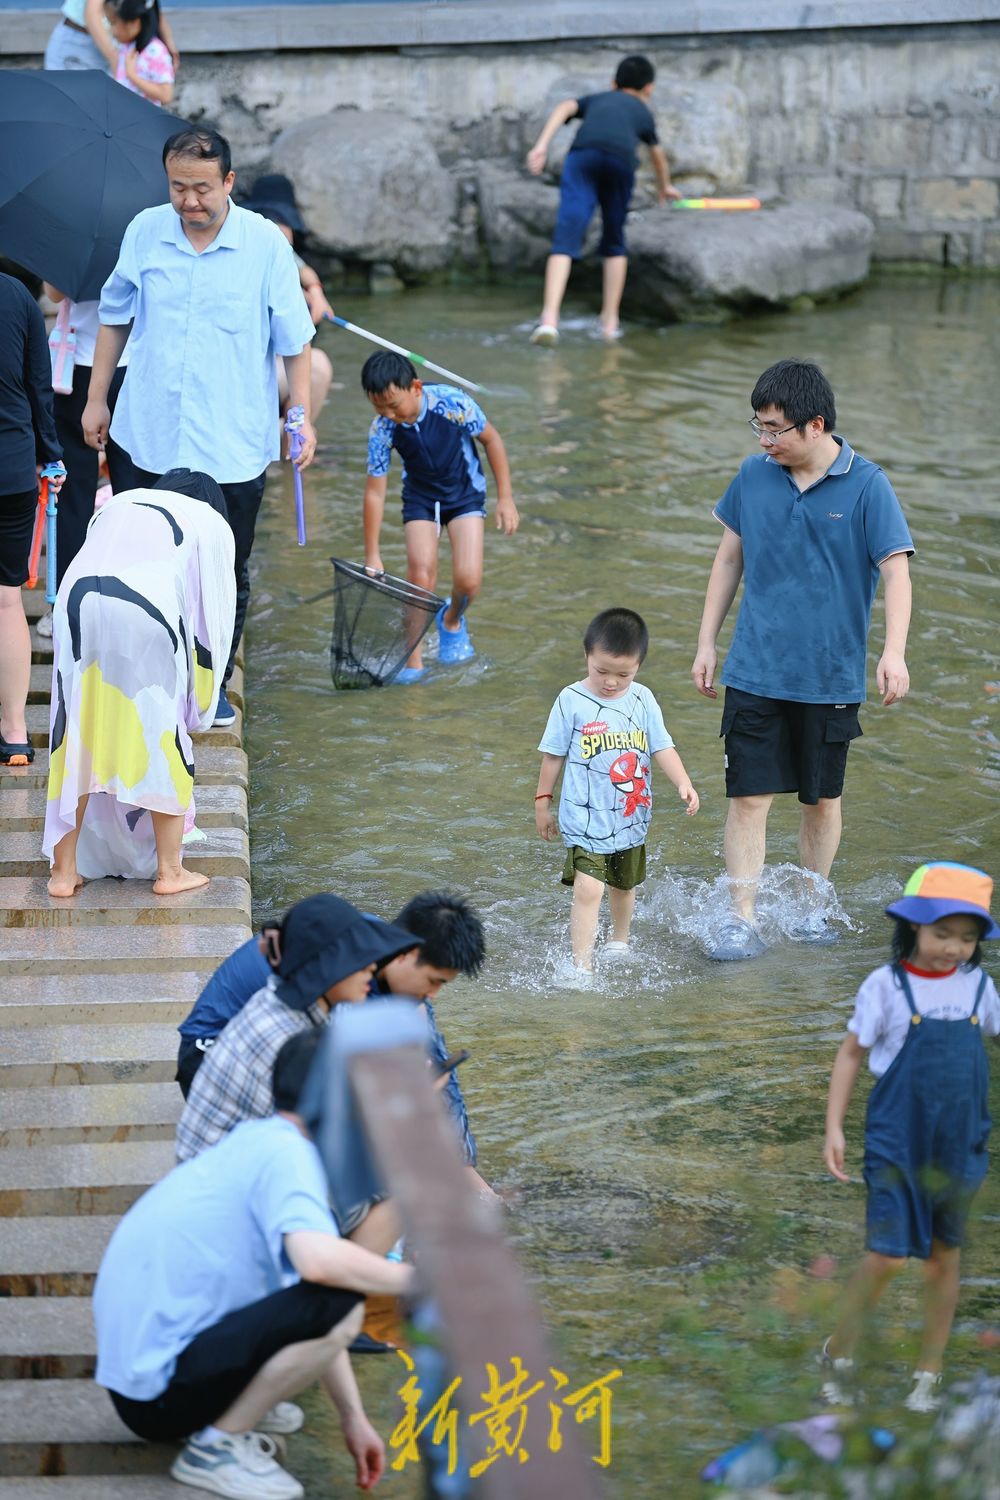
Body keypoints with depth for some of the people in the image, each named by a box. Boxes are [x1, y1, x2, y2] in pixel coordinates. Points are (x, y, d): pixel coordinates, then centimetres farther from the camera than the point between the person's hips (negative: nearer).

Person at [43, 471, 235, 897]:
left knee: (77, 738, 12)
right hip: (149, 612, -3)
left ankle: (65, 871, 16)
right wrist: (198, 709, 32)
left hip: (77, 599, 3)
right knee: (161, 739, 10)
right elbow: (213, 617, 23)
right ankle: (168, 870, 17)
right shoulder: (212, 524, 25)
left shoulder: (117, 505, 35)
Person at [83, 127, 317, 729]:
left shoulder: (266, 244, -6)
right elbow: (115, 318, 13)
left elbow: (294, 340, 0)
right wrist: (97, 399, 13)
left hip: (233, 447, -2)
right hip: (146, 438, 2)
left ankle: (213, 687, 25)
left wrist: (302, 417, -5)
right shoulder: (144, 233, 1)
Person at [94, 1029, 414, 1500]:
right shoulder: (285, 1152, -16)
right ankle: (216, 1446, -9)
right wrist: (407, 1280, -15)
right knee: (338, 1308, -23)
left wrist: (354, 1419, 18)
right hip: (157, 1397, -10)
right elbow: (320, 1259, -35)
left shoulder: (259, 1142, 12)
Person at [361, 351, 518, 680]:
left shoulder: (452, 403, -31)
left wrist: (505, 498, -10)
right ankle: (413, 660, -4)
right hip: (420, 498, 1)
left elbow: (491, 438, -12)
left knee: (468, 579, -14)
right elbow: (375, 492, -15)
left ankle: (452, 620, 22)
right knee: (420, 575, -17)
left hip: (464, 493, -1)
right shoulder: (382, 429, -25)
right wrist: (372, 557, -12)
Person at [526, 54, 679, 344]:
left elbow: (565, 108, 13)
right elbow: (658, 155, 58)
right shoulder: (643, 112, 39)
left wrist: (542, 144, 1)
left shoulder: (595, 100, 37)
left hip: (583, 154, 0)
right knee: (614, 243, 20)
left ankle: (549, 318, -24)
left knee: (565, 240, -8)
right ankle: (610, 321, 20)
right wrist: (664, 186, 77)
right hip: (621, 158, 0)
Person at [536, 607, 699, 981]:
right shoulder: (572, 701, -9)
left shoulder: (643, 700, -1)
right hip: (585, 820, -4)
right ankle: (581, 967, -16)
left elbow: (662, 748, 2)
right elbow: (553, 754, 0)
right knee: (587, 889, -17)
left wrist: (683, 783, -14)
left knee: (624, 886, 22)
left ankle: (619, 942, 46)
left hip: (631, 819, 4)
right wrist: (543, 802, 5)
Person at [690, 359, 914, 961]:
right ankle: (743, 922, -2)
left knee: (823, 799, 12)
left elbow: (896, 571, -10)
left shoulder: (866, 485, -8)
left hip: (831, 675, -1)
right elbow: (730, 559, 13)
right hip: (755, 671, 1)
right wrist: (707, 642, 12)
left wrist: (894, 652, -23)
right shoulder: (754, 476, 1)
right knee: (749, 797, -5)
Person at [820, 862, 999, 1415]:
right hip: (897, 1141, -4)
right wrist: (834, 1127, -6)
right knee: (886, 1255, -11)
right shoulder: (886, 985, -8)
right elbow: (851, 1054, -1)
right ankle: (839, 1353, 10)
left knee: (945, 1256, 11)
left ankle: (929, 1372, 25)